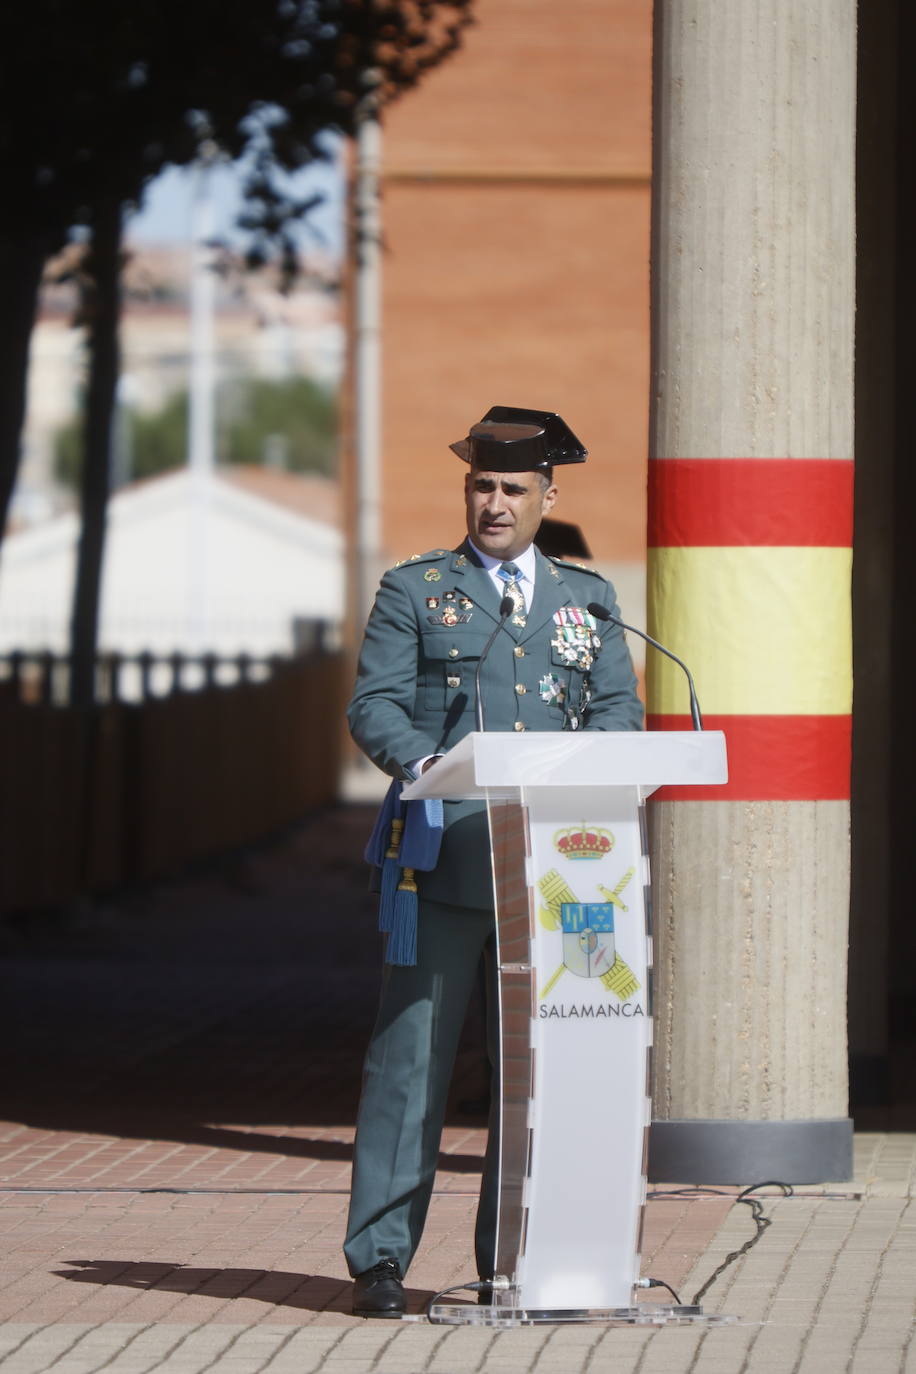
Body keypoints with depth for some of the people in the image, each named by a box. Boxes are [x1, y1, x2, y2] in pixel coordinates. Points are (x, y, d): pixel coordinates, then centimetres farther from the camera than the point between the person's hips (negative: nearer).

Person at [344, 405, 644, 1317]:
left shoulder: (588, 598, 17)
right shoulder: (414, 591, 9)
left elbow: (619, 712, 10)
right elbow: (373, 707, 1)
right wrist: (429, 765, -19)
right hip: (444, 861, -3)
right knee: (411, 1055, -6)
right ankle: (379, 1259, -4)